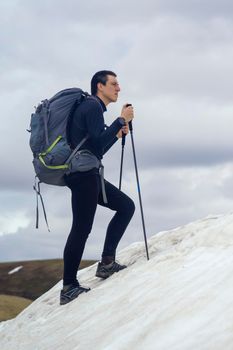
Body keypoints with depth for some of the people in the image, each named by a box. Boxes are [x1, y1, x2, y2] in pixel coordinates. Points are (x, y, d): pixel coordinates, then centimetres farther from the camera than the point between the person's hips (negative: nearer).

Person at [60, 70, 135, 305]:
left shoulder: (93, 107, 22)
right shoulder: (92, 106, -9)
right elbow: (98, 143, -19)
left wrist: (117, 134, 18)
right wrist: (121, 120, -14)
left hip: (89, 175, 10)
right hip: (83, 174, -10)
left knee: (126, 206, 8)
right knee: (81, 229, -8)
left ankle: (107, 262, 4)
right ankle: (69, 287, -3)